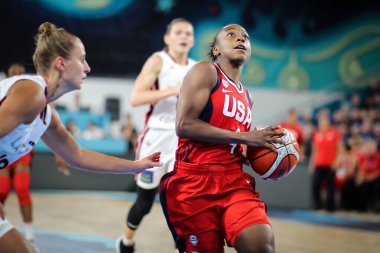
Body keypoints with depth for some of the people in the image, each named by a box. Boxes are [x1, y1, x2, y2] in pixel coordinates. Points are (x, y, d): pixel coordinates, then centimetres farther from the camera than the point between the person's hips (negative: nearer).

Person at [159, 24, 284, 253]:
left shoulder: (246, 96, 19)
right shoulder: (206, 72, -2)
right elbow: (184, 125, -16)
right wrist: (244, 137, -14)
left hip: (234, 180, 5)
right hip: (195, 181, -5)